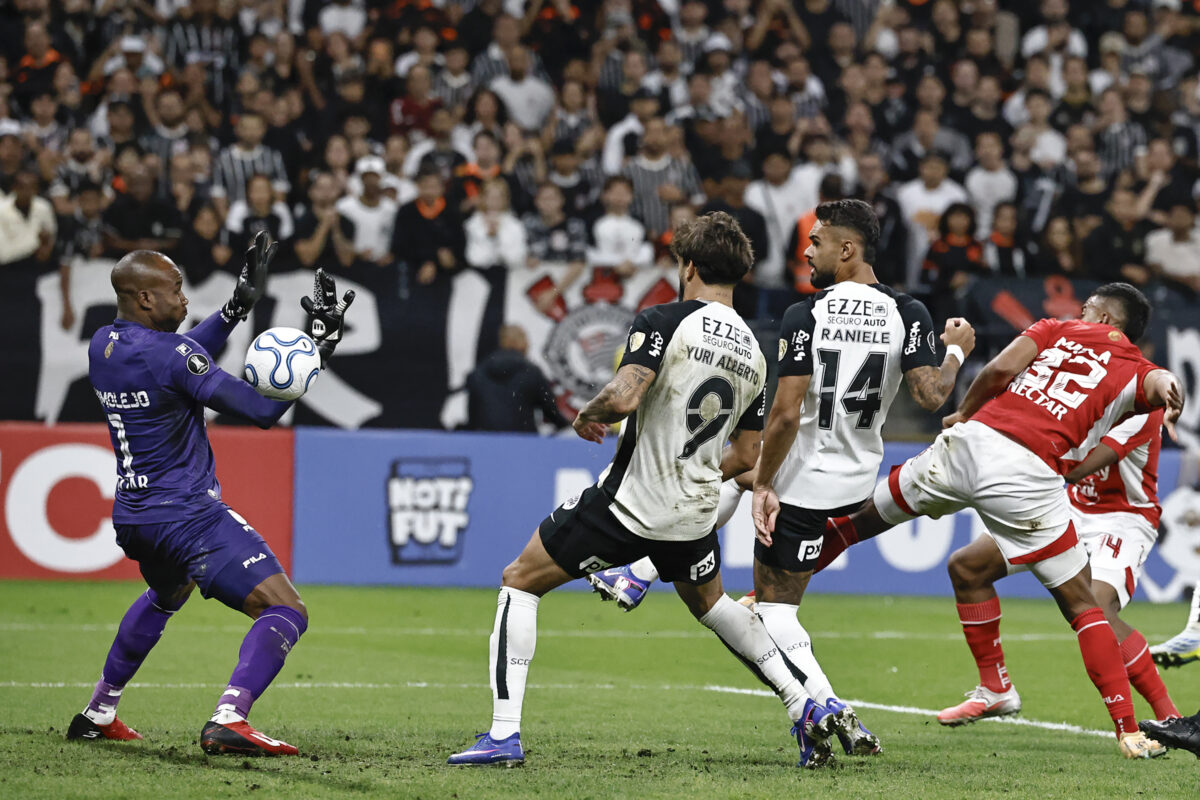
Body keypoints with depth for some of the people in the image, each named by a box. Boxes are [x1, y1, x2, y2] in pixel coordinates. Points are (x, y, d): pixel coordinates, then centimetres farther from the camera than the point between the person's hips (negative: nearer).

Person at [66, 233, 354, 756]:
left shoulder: (102, 346, 6)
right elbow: (262, 411, -19)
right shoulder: (170, 353, -19)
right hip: (187, 516, -9)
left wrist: (238, 306, 21)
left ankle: (97, 713, 38)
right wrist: (318, 346, -12)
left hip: (132, 516, 9)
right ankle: (228, 720, -32)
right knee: (285, 611, -13)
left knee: (168, 592, 39)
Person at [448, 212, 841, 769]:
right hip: (694, 514, 6)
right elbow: (745, 456, 12)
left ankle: (504, 734, -3)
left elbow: (623, 396, -27)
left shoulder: (664, 321, -14)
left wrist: (588, 415, -5)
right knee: (708, 602, 33)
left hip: (627, 504, -6)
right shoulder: (753, 354, 6)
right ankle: (805, 708, 25)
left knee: (519, 583, 7)